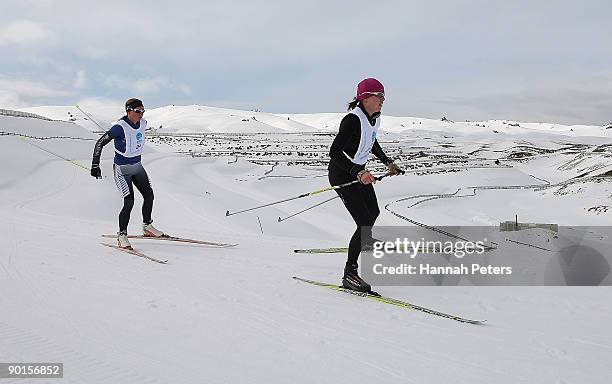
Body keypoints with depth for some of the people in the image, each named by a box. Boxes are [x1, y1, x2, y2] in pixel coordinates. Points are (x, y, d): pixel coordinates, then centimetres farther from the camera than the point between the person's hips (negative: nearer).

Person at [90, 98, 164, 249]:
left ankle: (147, 226, 29)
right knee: (129, 202, -14)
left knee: (149, 195, 9)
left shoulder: (142, 124, -2)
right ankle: (122, 235, 1)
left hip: (137, 166, 7)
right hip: (122, 169, -7)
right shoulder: (120, 127, -22)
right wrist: (95, 165, -20)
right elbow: (100, 143, -17)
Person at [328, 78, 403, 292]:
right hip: (342, 174, -9)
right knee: (364, 221, -15)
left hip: (360, 171, 9)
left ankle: (365, 240, 60)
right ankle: (349, 275, -7)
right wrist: (358, 173, -42)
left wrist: (387, 162, 23)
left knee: (373, 212, 25)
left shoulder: (375, 118, -1)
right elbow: (335, 152, -34)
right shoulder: (353, 120, -29)